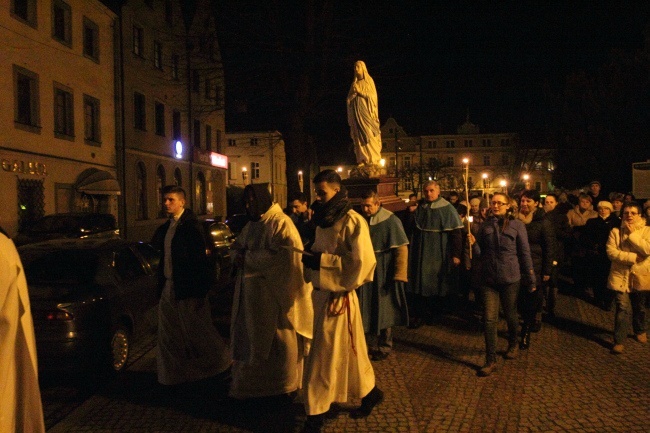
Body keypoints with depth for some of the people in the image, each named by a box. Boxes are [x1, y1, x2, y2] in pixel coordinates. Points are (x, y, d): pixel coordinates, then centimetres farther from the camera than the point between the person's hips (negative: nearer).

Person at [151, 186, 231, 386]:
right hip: (169, 287, 8)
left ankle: (222, 363, 24)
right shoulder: (166, 227, 11)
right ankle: (173, 375, 26)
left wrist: (200, 292, -20)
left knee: (198, 332, 4)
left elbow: (200, 260, -17)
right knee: (169, 336, 12)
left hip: (188, 289, -7)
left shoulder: (191, 226, -13)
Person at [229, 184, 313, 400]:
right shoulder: (252, 224, 13)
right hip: (252, 292, 8)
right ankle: (254, 379, 26)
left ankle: (282, 382, 21)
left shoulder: (281, 223, -13)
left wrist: (248, 257, -19)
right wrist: (238, 255, -8)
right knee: (252, 337, 12)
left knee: (277, 338, 5)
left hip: (275, 292, -8)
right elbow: (236, 247, 17)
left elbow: (282, 255, -24)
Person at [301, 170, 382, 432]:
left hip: (338, 297, -8)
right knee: (344, 351, 18)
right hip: (321, 293, 8)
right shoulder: (324, 220, 10)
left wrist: (321, 260, -21)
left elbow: (363, 263, -20)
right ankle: (369, 392, 37)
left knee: (325, 355, 1)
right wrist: (311, 258, 0)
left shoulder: (352, 221, -14)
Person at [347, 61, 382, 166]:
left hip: (366, 111, -5)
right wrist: (353, 93, -3)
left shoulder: (369, 81, 5)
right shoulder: (355, 83, 19)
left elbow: (373, 96, -4)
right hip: (356, 112, 5)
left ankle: (373, 159, -13)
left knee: (369, 134, -12)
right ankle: (362, 160, -5)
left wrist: (360, 91, -11)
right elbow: (349, 98, 18)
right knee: (359, 135, -4)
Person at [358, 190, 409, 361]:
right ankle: (370, 343, 26)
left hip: (383, 273, -4)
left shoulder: (390, 221, -12)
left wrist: (398, 275, -18)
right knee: (367, 310, 10)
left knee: (383, 310, 7)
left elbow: (401, 249, -14)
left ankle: (384, 347, 22)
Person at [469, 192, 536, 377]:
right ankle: (491, 360, 5)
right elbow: (481, 253, 6)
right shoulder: (485, 225, 4)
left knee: (510, 315, 16)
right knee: (490, 319, -1)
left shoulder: (517, 225, -4)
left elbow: (525, 253, -2)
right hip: (489, 279, 2)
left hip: (510, 278, -1)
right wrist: (474, 244, -15)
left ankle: (513, 344, 44)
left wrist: (531, 279, -1)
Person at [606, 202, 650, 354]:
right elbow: (611, 252, -10)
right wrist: (633, 257, -18)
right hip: (621, 276, -1)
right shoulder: (615, 231, 0)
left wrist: (633, 234, -15)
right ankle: (619, 341, -5)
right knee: (623, 308, -12)